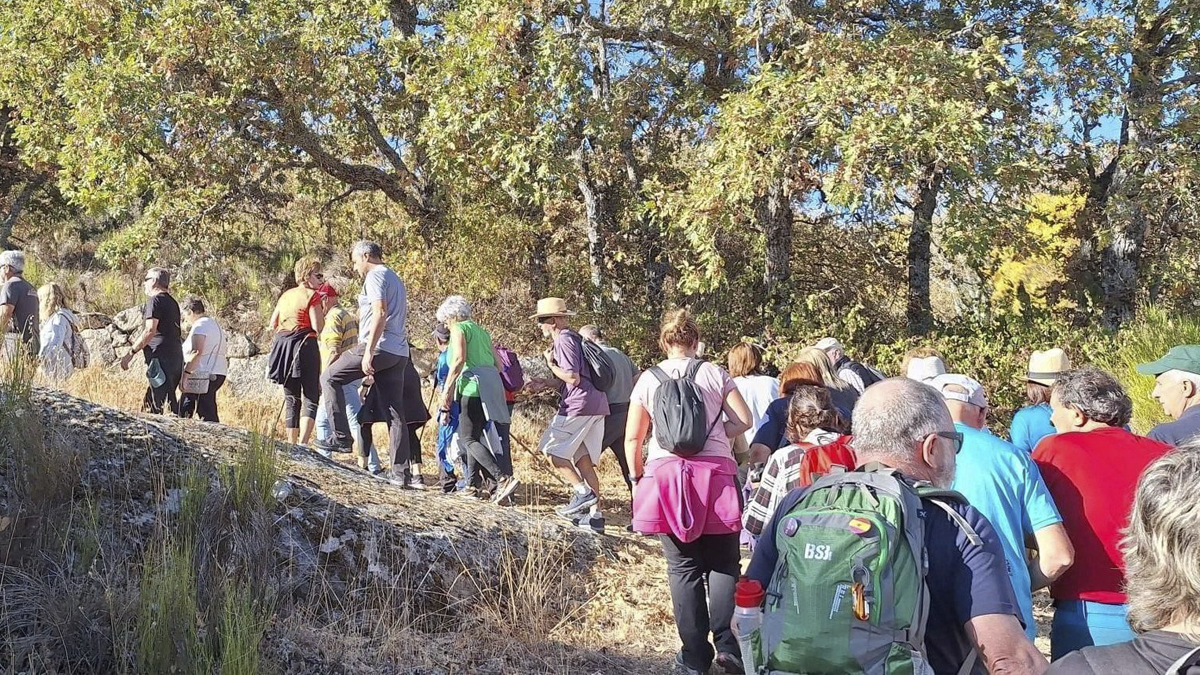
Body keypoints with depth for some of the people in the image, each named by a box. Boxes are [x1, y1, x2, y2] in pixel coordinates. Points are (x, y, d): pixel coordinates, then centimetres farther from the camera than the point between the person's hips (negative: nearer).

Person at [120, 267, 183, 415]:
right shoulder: (172, 302, 20)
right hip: (176, 357, 9)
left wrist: (131, 353, -12)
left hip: (161, 359, -9)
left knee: (164, 404, -11)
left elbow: (150, 330, -16)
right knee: (149, 404, 13)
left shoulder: (155, 300, -7)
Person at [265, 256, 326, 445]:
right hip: (305, 347, -7)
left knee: (291, 399, 13)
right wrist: (322, 307, -1)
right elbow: (318, 327, -14)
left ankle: (291, 444, 14)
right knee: (310, 398, -4)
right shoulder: (312, 295, -6)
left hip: (283, 348, 7)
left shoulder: (286, 295, 15)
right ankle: (303, 443, -19)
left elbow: (272, 324, 16)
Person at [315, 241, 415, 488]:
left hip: (380, 347, -9)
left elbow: (380, 313, -17)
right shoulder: (395, 279, 26)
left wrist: (369, 352, -21)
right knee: (395, 413, 5)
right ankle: (401, 472, 3)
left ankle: (341, 437, 1)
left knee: (330, 378, 6)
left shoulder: (375, 276, -3)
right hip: (399, 353, 9)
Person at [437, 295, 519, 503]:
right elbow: (498, 365, 20)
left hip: (473, 386, -8)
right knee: (475, 436, 16)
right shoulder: (481, 331, 25)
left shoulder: (458, 329, 2)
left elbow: (459, 359, -14)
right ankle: (472, 486, 15)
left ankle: (504, 479, -23)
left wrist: (447, 390, -12)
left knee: (468, 439, -8)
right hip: (492, 386, 8)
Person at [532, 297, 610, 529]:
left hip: (579, 405, -10)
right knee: (583, 459, 10)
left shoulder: (564, 340, -9)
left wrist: (551, 364, -4)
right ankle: (595, 515, 8)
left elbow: (572, 378, -18)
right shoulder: (574, 337, 22)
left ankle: (583, 492, -6)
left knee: (552, 449, 1)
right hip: (597, 405, 10)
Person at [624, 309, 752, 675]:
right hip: (716, 472, -1)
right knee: (723, 561, 10)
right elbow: (743, 420, 0)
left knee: (683, 567, 6)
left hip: (666, 473, 1)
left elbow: (632, 439, 6)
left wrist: (637, 477, 19)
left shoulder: (649, 379, 6)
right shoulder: (714, 373, 4)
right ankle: (724, 641, -4)